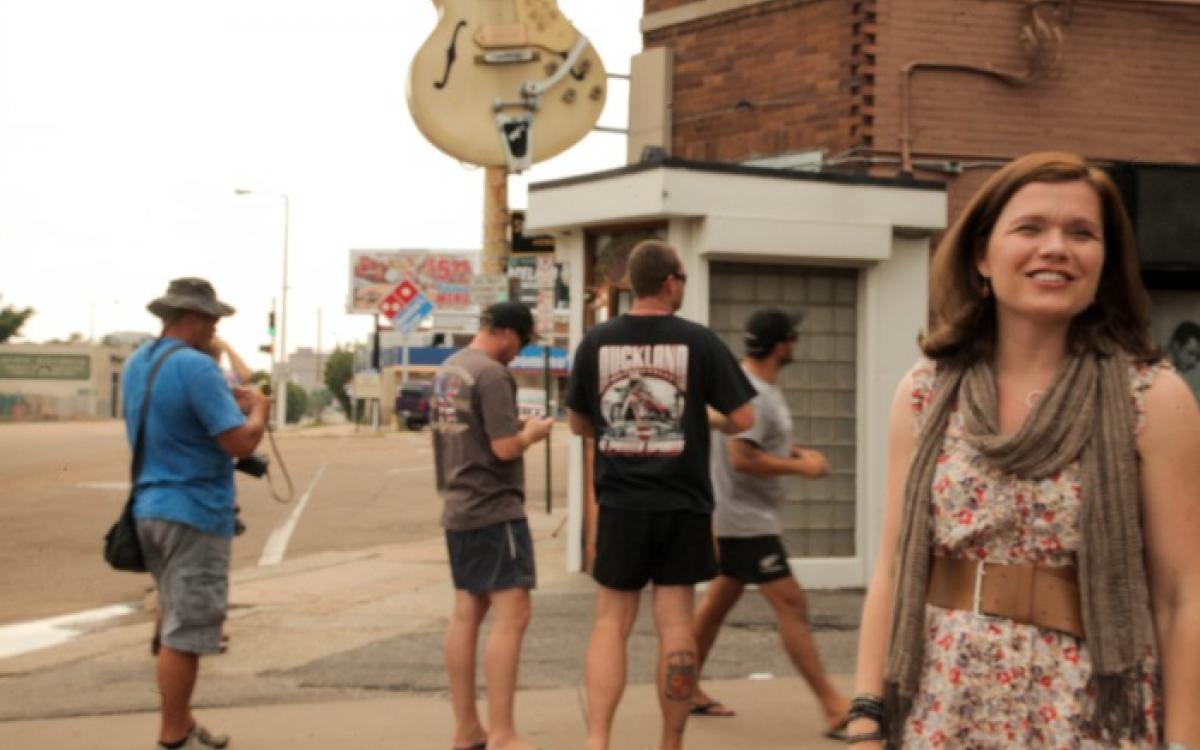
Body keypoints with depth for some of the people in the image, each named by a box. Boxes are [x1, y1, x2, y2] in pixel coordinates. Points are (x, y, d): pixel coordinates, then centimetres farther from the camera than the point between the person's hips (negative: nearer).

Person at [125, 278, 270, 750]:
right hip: (194, 512, -9)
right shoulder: (196, 367, -18)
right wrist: (258, 409, -1)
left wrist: (227, 402, 15)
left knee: (178, 623, 19)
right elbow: (241, 443, -20)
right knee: (185, 632, -2)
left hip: (150, 508, 9)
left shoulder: (136, 364, 11)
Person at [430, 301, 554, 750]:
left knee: (467, 613, 12)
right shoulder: (493, 375, -16)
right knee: (511, 616, -9)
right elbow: (505, 448, -21)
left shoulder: (447, 371, 12)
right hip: (495, 509, -10)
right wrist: (532, 433, -2)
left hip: (458, 509, 10)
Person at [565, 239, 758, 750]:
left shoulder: (597, 342, 0)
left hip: (620, 505, 1)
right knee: (675, 624, 7)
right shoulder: (697, 341, -5)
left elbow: (578, 423, 9)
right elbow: (743, 419, -4)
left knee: (611, 623, 8)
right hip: (683, 506, -1)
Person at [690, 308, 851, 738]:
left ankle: (688, 690, 25)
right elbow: (742, 458, -27)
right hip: (747, 519, -11)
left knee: (720, 600, 16)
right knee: (791, 604, -11)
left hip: (745, 518, 11)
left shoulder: (762, 386, 11)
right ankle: (833, 707, -11)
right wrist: (801, 468, -19)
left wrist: (797, 452, 6)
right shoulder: (752, 392, -21)